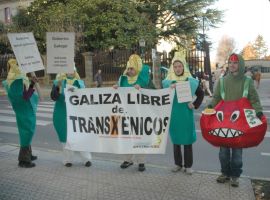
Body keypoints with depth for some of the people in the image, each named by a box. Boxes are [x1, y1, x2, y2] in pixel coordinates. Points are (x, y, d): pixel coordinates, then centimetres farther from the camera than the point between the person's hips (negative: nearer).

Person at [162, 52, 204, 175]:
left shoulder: (191, 81, 0)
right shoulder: (168, 82, 2)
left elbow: (201, 94, 11)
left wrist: (195, 105, 0)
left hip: (186, 114, -1)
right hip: (173, 114, 1)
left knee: (187, 140, 3)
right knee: (175, 139, 9)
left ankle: (188, 165, 16)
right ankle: (178, 164, 23)